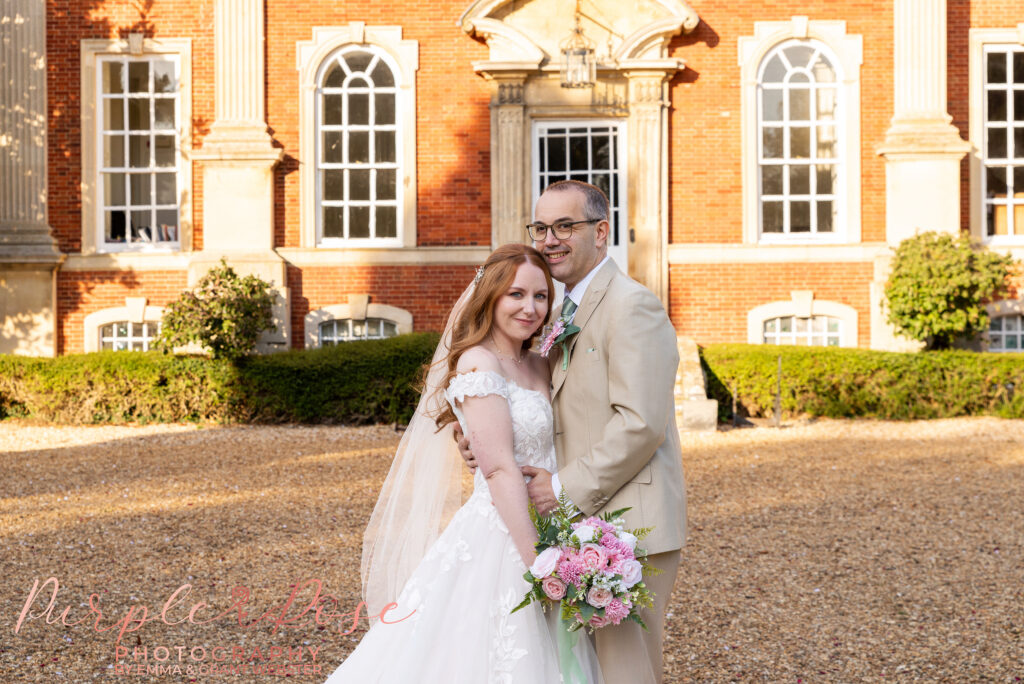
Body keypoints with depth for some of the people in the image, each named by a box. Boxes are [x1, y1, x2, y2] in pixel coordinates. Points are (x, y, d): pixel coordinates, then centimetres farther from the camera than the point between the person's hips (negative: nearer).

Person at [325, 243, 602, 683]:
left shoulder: (538, 367, 12)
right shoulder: (479, 363, -12)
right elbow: (500, 469, -18)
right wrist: (536, 560, -21)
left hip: (539, 529, 8)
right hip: (498, 538, -8)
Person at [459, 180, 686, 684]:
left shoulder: (631, 306, -12)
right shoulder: (567, 312, 18)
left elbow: (641, 423, -20)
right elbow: (552, 414, 17)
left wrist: (566, 487, -16)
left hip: (628, 527, -9)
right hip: (587, 526, 9)